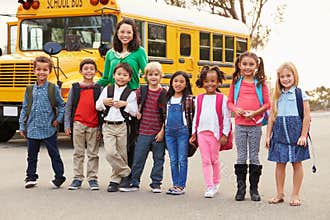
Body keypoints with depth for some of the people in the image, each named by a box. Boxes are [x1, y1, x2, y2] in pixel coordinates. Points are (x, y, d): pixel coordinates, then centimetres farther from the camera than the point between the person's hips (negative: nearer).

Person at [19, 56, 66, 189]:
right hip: (32, 129, 3)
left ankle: (59, 177, 13)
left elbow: (61, 105, 4)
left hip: (49, 129, -3)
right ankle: (31, 177, 23)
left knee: (54, 154, 3)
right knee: (32, 155, 12)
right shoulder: (30, 89, 5)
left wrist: (58, 119, -5)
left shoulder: (53, 88, -3)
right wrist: (22, 126, 8)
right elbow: (24, 109, 10)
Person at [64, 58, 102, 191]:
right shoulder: (75, 88, 5)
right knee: (78, 153, 7)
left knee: (93, 154, 5)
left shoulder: (98, 89, 3)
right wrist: (67, 125, 1)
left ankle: (92, 178, 13)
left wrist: (101, 128, -1)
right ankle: (77, 178, 13)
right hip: (78, 124, 1)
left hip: (94, 126, -1)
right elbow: (68, 107, 7)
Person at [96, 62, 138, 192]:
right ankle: (126, 172, 5)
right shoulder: (107, 89, 8)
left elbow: (134, 112, -3)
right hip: (108, 126, 1)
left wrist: (125, 105, -17)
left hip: (122, 126, -1)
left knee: (121, 155, 4)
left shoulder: (131, 93, 1)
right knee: (110, 153, -14)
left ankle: (115, 180, 18)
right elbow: (98, 107, 11)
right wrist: (104, 102, -8)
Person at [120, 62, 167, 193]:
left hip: (158, 133, -1)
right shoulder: (141, 91, 3)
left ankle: (156, 183, 19)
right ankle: (134, 183, 14)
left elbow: (166, 115, -4)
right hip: (144, 132, 1)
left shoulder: (164, 94, -3)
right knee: (138, 158, 3)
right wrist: (136, 112, -1)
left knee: (158, 159, 8)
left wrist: (163, 131, -8)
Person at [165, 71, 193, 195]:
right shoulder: (168, 98, 13)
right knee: (173, 160, 8)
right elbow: (165, 116, 16)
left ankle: (181, 186, 4)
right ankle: (175, 184, 15)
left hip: (182, 131, -4)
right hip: (169, 131, 5)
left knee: (182, 160, -2)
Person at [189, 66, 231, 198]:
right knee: (205, 160, 2)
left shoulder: (222, 98, -3)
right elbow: (196, 117, 13)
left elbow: (226, 118, -3)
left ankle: (216, 183, 26)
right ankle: (209, 187, 4)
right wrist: (194, 133, 10)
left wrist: (225, 134, -7)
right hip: (201, 133, 3)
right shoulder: (199, 99, 8)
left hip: (215, 133, -3)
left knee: (214, 159, 8)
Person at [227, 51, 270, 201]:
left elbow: (267, 104, 0)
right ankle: (241, 188, 13)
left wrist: (255, 112, -15)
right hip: (240, 124, 1)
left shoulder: (260, 83, 0)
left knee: (254, 157, 5)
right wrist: (235, 109, -10)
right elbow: (229, 102, 10)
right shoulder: (236, 83, 5)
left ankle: (254, 189, 13)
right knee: (241, 157, 6)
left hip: (255, 124, -1)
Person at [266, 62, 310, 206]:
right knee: (280, 164, 7)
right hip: (279, 135, 4)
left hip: (296, 134, -4)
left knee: (297, 164, 5)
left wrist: (303, 135, -10)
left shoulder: (300, 94, -2)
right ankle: (280, 194, 18)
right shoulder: (277, 96, 10)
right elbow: (272, 117, 12)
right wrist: (268, 135, 8)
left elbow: (306, 116, -4)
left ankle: (295, 195, 14)